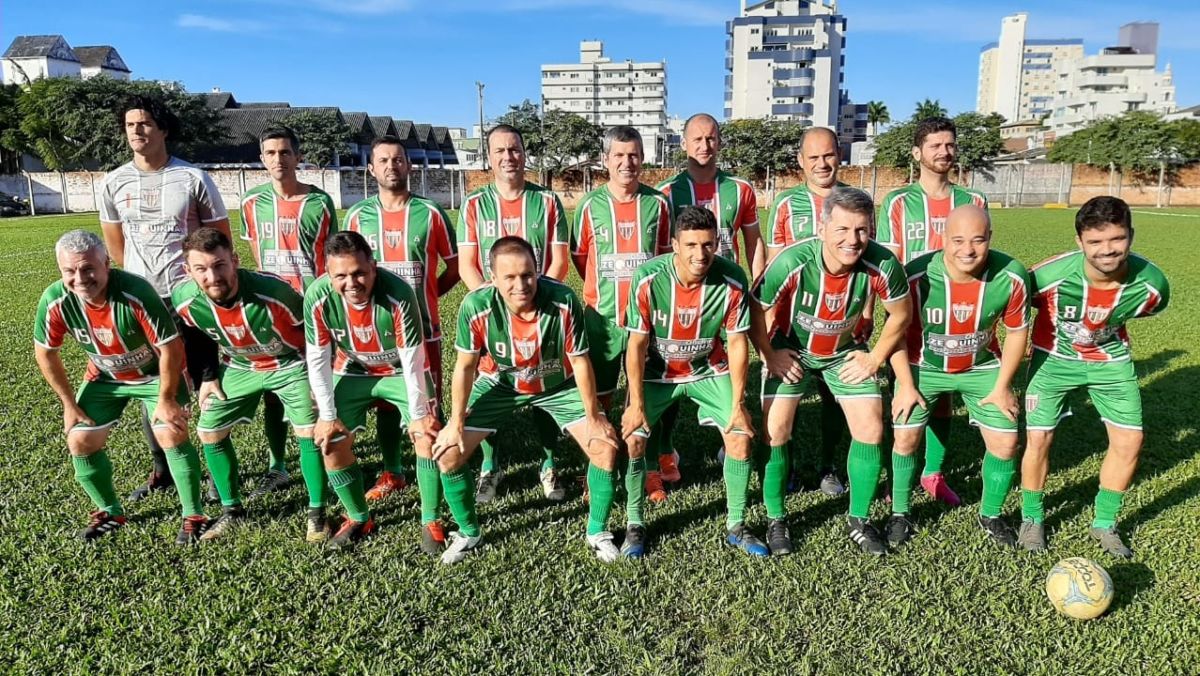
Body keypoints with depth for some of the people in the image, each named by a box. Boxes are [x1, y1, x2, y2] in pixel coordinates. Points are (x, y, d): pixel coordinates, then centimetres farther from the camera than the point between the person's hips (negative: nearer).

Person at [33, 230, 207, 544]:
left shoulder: (136, 293, -37)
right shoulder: (54, 301, -23)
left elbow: (170, 348, -27)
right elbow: (45, 353, -4)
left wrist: (166, 399, -20)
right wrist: (69, 403, -1)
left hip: (157, 372, -5)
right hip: (104, 376, 5)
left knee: (172, 435, -17)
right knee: (79, 441, 3)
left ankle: (193, 516, 0)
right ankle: (110, 512, 25)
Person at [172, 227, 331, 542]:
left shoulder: (273, 291, -35)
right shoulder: (184, 301, -22)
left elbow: (312, 329, -17)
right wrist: (207, 377, 6)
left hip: (289, 363, -4)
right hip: (238, 367, 4)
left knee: (310, 432, -13)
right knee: (209, 432, 4)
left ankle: (317, 513, 6)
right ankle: (232, 510, 25)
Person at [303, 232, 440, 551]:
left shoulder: (399, 294, -35)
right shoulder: (317, 297, -27)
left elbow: (412, 360, -27)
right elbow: (317, 359, -15)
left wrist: (418, 414, -20)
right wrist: (327, 415, -11)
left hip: (402, 370, -2)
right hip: (352, 371, 3)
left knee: (427, 435, -14)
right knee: (330, 441, -2)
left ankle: (430, 522, 4)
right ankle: (359, 518, 20)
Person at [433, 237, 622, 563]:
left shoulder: (564, 301, -34)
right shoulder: (476, 307, -32)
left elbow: (580, 362, -20)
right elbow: (465, 366, -15)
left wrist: (594, 418, -11)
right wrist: (456, 423, -8)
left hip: (558, 384, 0)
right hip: (499, 383, 1)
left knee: (605, 447, -9)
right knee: (447, 453, -6)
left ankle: (598, 532, 15)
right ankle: (468, 533, 19)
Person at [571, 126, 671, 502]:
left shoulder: (657, 203, 0)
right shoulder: (590, 205, -2)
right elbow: (579, 256, 9)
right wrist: (605, 288, 11)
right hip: (601, 317, 0)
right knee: (598, 397, 7)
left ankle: (648, 469, 24)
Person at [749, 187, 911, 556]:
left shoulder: (882, 264, -27)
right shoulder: (791, 262, -34)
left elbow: (901, 314, -6)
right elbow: (754, 310, -16)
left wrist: (875, 358, -5)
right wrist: (770, 356, -11)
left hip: (846, 351, 2)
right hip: (790, 349, -2)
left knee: (871, 431, -2)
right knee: (775, 431, -7)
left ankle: (859, 521, 19)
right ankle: (775, 520, 14)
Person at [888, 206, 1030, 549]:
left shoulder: (1012, 276, -23)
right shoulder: (917, 276, -29)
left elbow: (1017, 332, -6)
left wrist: (1002, 386, -3)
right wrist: (906, 386, -12)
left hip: (982, 367, 2)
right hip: (923, 366, -2)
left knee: (1005, 442, 1)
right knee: (906, 437, -7)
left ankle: (990, 515, 26)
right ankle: (900, 514, 16)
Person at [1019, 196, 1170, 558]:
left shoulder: (1151, 284, -24)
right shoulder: (1051, 276, -34)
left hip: (1111, 359, 3)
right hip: (1054, 357, -3)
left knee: (1129, 441, 2)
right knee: (1038, 438, -5)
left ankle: (1104, 524, 24)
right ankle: (1032, 518, 19)